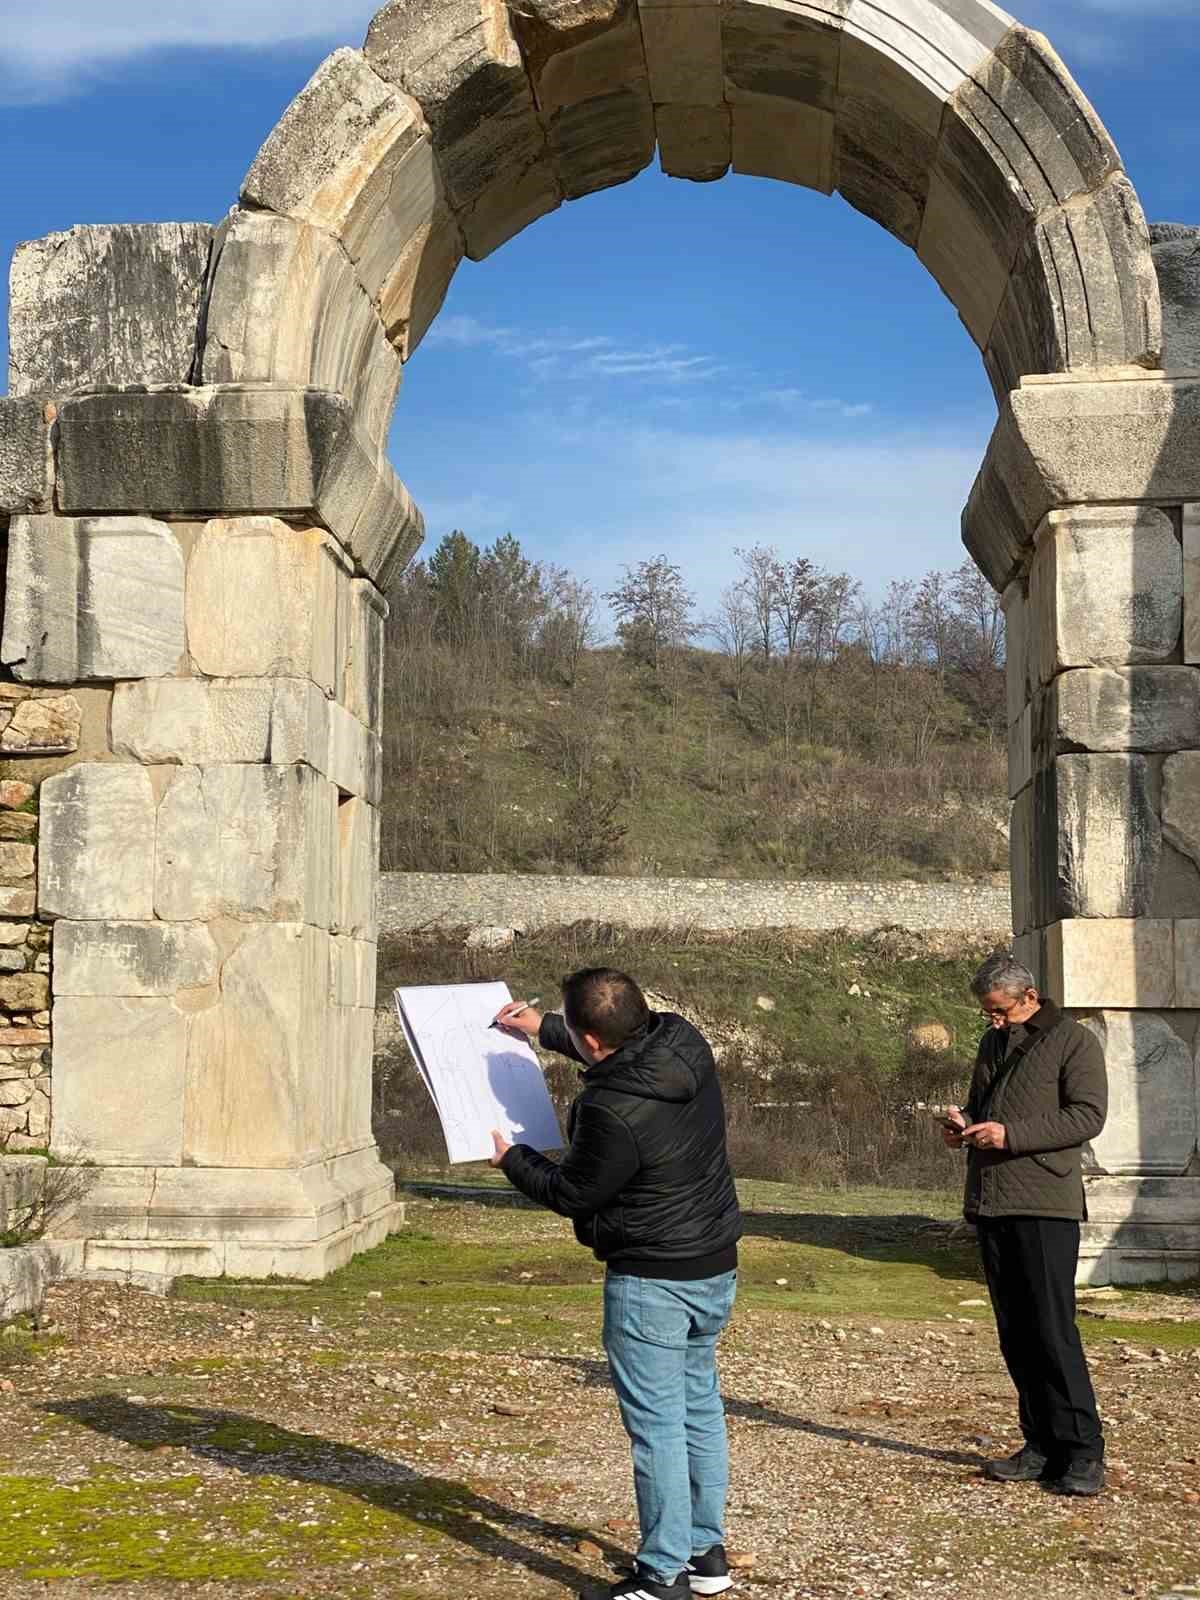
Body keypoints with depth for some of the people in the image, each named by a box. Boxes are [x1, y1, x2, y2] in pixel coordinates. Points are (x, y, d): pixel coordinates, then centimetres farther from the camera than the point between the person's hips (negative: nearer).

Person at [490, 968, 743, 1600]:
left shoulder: (613, 1113, -27)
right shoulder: (685, 1045, -4)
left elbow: (571, 1193, -10)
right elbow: (627, 1050, 20)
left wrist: (511, 1159, 7)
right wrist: (543, 1030, 25)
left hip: (652, 1282, -9)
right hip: (716, 1269, 9)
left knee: (656, 1424, 1)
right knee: (700, 1407, 18)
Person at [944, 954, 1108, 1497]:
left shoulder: (1074, 1041, -3)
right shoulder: (993, 1044, 19)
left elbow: (1089, 1114, -13)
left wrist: (1010, 1134, -20)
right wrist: (963, 1125, 5)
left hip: (1045, 1206, -7)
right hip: (990, 1204, 7)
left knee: (1053, 1331, -10)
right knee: (1014, 1334, 8)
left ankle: (1082, 1452, -3)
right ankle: (1041, 1445, 14)